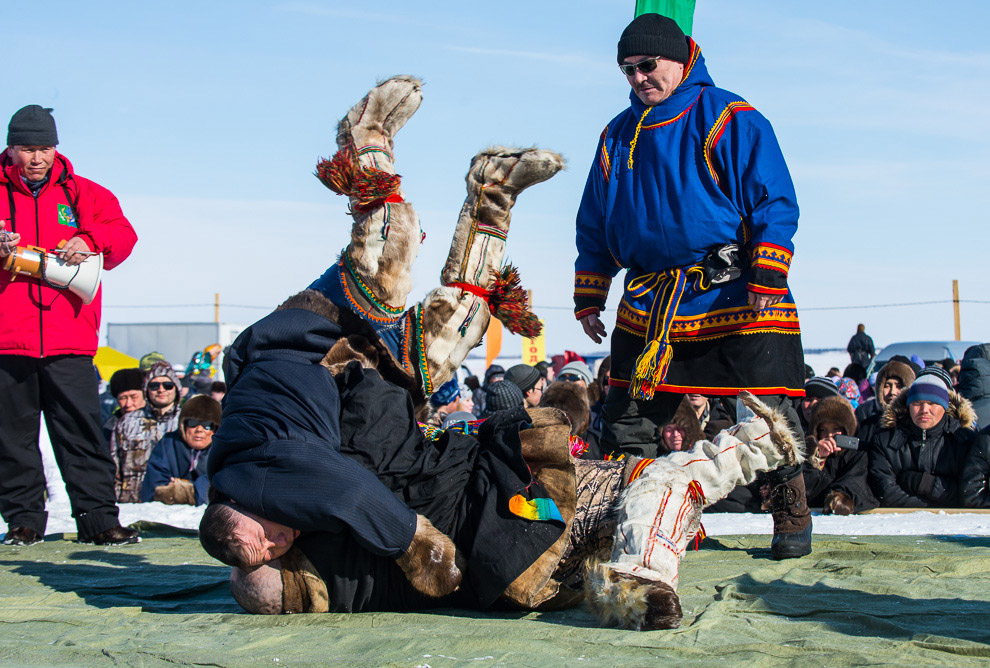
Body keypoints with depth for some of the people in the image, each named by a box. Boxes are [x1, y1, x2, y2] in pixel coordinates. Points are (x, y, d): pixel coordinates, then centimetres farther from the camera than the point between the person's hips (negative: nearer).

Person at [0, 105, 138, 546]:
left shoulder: (84, 194, 13)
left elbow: (123, 236, 8)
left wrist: (90, 242, -12)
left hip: (69, 341, 0)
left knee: (82, 430, -1)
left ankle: (97, 518, 3)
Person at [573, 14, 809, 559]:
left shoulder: (730, 119, -2)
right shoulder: (618, 136, 15)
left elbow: (775, 203, -5)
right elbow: (594, 227, 21)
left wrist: (768, 277, -15)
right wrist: (588, 299, 16)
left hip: (735, 296, -5)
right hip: (649, 303, 5)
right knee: (626, 417, 4)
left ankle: (792, 516, 13)